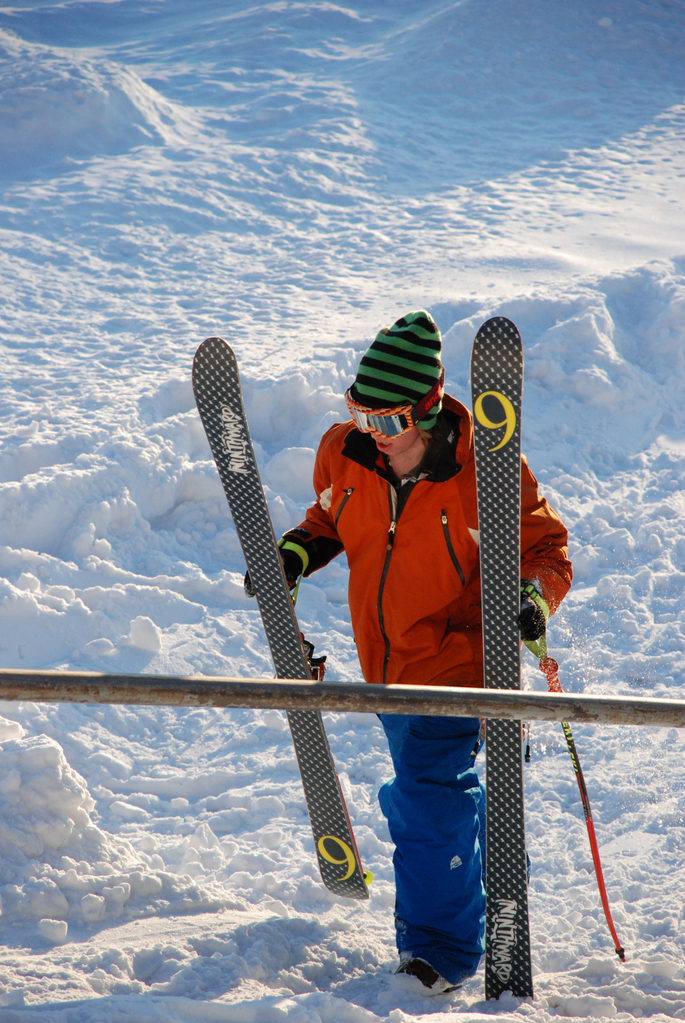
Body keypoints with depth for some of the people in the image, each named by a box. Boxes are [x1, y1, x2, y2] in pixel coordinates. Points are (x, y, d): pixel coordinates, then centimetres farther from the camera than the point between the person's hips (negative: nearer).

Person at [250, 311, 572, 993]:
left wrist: (534, 595, -30)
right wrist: (296, 552, -4)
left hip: (455, 655, -6)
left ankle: (439, 949, -2)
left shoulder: (483, 471, -21)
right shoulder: (345, 453, -7)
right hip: (386, 663, 6)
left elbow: (544, 547, -10)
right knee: (421, 791, 21)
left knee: (431, 797, -14)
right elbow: (330, 519, 14)